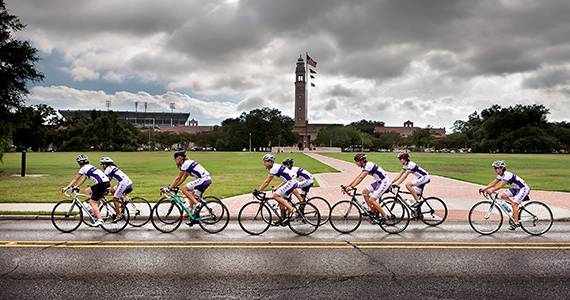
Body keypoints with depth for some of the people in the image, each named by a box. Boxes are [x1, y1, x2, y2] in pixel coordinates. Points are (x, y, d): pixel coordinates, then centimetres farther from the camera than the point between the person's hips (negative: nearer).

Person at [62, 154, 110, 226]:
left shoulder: (84, 168, 1)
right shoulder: (89, 167, 26)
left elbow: (75, 179, 4)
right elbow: (82, 180, 32)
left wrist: (67, 187, 8)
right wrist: (75, 186, 32)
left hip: (102, 183, -9)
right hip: (106, 182, 9)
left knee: (92, 202, -6)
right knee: (87, 190, 22)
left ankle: (99, 220, -15)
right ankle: (94, 211, 19)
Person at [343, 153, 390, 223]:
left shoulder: (368, 165, -20)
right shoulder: (365, 166, 9)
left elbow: (360, 178, -28)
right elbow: (358, 177, 11)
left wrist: (351, 187, -33)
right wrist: (347, 186, 7)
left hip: (384, 182, -10)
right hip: (379, 181, 10)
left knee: (371, 200, -14)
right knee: (364, 191, 4)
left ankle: (384, 217, -1)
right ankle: (373, 211, 11)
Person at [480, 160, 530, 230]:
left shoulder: (507, 175, -26)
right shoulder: (500, 175, 1)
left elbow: (501, 185, -35)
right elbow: (493, 183, -2)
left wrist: (491, 190, -43)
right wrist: (484, 188, -12)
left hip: (523, 188, -9)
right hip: (516, 189, 9)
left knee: (514, 204, -19)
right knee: (501, 195, -5)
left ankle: (516, 223, -13)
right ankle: (516, 209, 6)